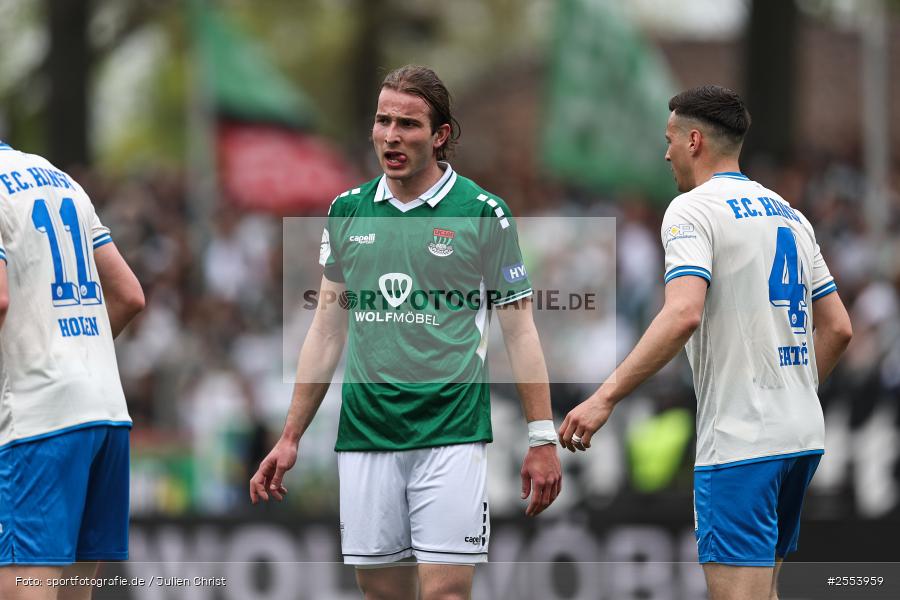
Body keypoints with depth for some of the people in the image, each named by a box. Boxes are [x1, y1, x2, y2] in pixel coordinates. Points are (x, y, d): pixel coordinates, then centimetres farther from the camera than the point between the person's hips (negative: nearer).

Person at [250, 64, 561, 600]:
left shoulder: (483, 213, -1)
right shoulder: (348, 211, 10)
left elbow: (519, 330, 1)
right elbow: (328, 330, 16)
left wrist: (543, 438, -4)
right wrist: (291, 439, 14)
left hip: (451, 435, -4)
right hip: (365, 434, 4)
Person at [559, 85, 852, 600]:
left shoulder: (693, 209, -8)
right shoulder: (788, 214, 16)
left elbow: (683, 315, -23)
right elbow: (838, 328, 17)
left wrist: (606, 398, -23)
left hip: (741, 438, -8)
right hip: (803, 434, 8)